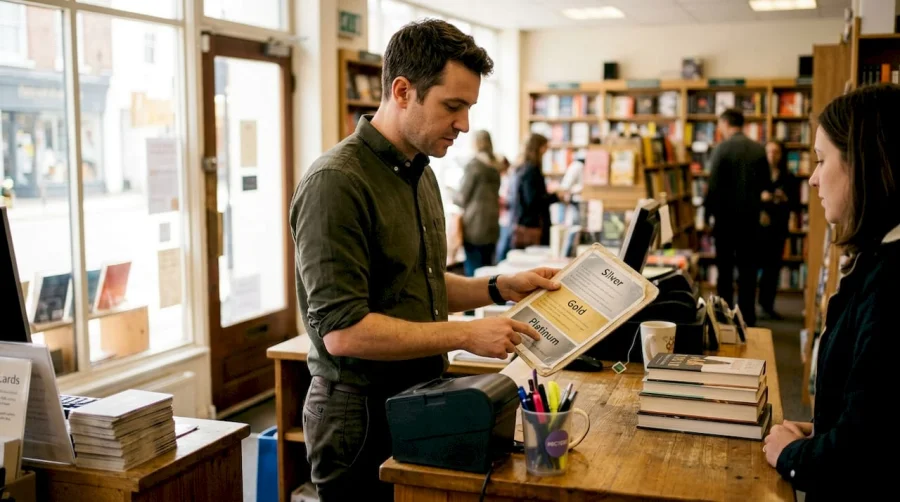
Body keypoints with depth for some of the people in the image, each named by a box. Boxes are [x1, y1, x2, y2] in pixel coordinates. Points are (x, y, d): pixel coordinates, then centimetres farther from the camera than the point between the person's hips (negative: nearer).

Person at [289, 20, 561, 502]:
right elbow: (343, 330, -26)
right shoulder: (336, 182, -21)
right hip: (361, 420, -8)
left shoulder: (420, 173, 8)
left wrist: (499, 289, 5)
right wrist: (467, 336, -23)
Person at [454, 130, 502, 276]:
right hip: (492, 222, 7)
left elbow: (463, 196, -7)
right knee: (487, 265, 11)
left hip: (474, 224, -7)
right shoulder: (495, 166, 10)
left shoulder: (474, 164, -11)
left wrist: (453, 198, 15)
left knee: (473, 266, -2)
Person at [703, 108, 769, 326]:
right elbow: (765, 182, 7)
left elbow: (714, 185, -13)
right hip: (751, 215, 3)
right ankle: (747, 318, 11)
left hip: (727, 214, -3)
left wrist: (709, 211, -1)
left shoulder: (721, 148, -12)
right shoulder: (759, 149, 0)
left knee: (725, 268, 8)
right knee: (748, 268, 9)